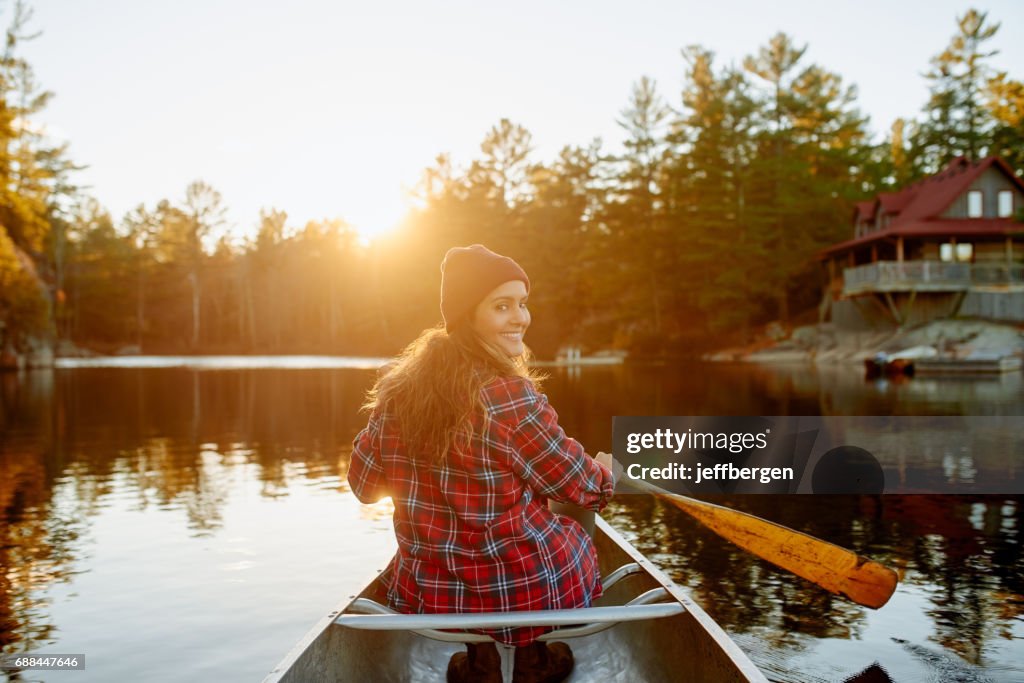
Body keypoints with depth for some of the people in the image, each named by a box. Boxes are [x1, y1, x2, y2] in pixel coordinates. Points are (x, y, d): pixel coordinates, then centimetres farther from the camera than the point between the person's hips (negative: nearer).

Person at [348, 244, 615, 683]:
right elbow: (579, 485, -12)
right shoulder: (512, 399, -24)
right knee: (574, 540, 29)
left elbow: (364, 485, 3)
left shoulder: (400, 388, -8)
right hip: (526, 591, -4)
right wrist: (605, 472, 12)